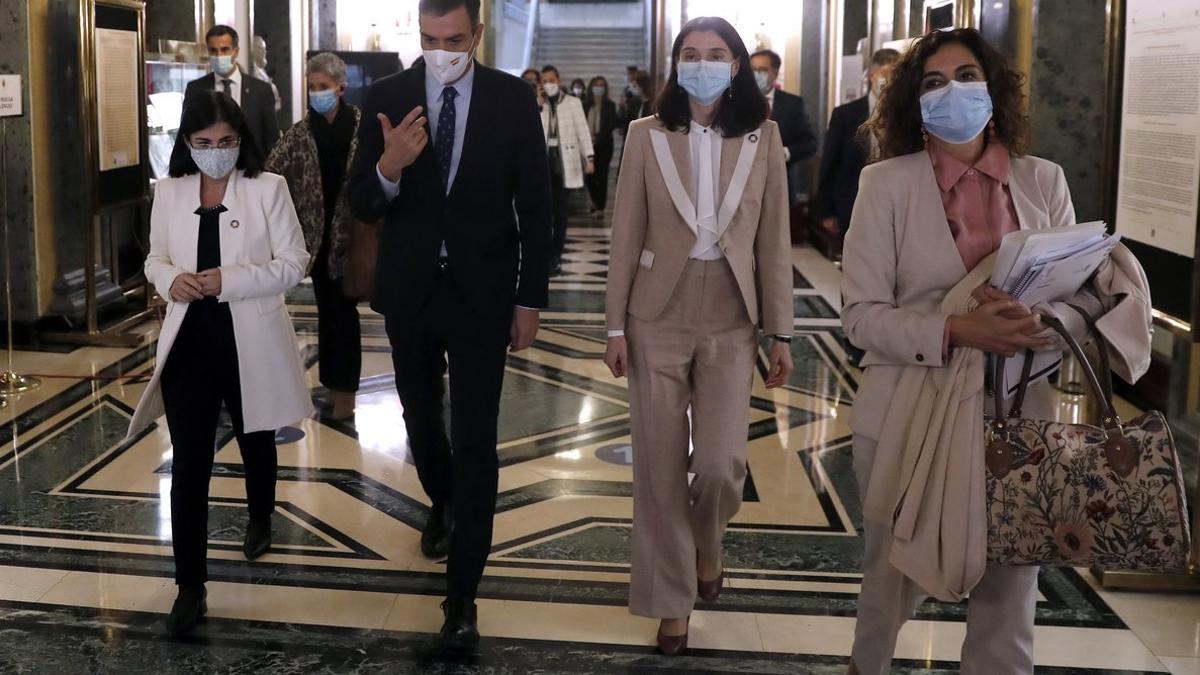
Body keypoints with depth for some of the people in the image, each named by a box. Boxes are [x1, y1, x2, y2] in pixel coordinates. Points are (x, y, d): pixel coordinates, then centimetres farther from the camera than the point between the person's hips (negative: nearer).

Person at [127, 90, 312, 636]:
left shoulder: (268, 188, -8)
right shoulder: (169, 192, 3)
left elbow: (293, 262, -9)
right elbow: (155, 259, 12)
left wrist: (231, 280, -22)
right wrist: (170, 279, -12)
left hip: (251, 341, -1)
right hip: (189, 342, 2)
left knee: (256, 443, 21)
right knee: (189, 463, -3)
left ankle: (260, 520, 51)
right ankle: (190, 586, 3)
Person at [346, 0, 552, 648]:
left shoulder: (514, 99, -7)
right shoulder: (386, 97, -6)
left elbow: (534, 205, -2)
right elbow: (361, 207, -8)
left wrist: (530, 300, -3)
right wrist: (389, 167, -30)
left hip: (481, 292, -2)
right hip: (409, 291, 2)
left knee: (475, 441, -2)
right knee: (421, 418, 21)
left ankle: (462, 590, 7)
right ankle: (442, 503, 51)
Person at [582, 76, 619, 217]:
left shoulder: (610, 105, 1)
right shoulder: (585, 105, 5)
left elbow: (613, 124, -5)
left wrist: (598, 136, -15)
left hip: (604, 145, -2)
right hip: (588, 145, 2)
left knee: (602, 176, -3)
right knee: (589, 175, -1)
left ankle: (600, 208, 3)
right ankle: (596, 201, 26)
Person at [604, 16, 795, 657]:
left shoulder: (763, 137, 0)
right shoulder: (647, 136, -1)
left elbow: (774, 241, 2)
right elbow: (625, 237, 0)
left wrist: (780, 331, 1)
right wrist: (615, 325, -2)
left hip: (731, 322, 0)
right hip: (657, 318, 0)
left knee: (720, 464, -6)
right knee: (660, 466, 5)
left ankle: (706, 545, 30)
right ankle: (672, 598, 22)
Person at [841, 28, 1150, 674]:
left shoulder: (1043, 182, 3)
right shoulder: (886, 183, -4)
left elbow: (1088, 296, 3)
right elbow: (862, 314, -8)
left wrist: (1034, 321, -19)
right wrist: (955, 331, -23)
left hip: (1014, 415, 2)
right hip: (909, 417, -1)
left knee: (1009, 591, 7)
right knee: (894, 576, 15)